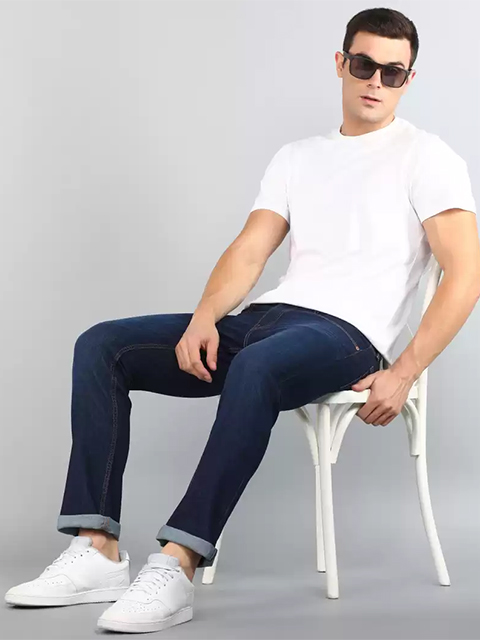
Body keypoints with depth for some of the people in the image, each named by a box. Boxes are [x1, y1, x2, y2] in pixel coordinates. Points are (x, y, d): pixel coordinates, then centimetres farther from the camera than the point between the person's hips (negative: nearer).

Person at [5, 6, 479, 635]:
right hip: (265, 319, 7)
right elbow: (249, 251, 13)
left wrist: (404, 373, -16)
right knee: (101, 345, -8)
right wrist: (204, 318, -7)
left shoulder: (426, 157, 4)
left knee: (256, 365, -41)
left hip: (346, 335, -7)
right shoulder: (297, 157, 22)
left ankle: (177, 563, -41)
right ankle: (100, 549, -17)